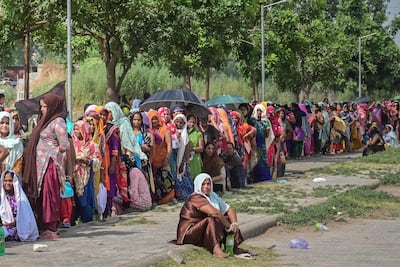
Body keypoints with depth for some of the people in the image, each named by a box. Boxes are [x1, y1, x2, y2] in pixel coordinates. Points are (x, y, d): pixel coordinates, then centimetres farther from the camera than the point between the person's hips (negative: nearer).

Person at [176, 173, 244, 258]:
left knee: (228, 219, 0)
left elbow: (229, 210, 8)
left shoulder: (212, 196, 8)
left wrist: (234, 224, -10)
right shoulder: (196, 198, -19)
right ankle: (216, 249, -43)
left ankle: (235, 247, -13)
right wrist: (229, 227, -22)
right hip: (189, 233, -9)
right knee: (211, 220, -31)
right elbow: (215, 212, -31)